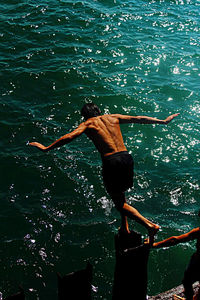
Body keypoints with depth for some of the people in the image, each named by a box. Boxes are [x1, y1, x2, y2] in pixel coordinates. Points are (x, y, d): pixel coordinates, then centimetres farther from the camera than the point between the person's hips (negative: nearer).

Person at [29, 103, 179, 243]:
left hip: (111, 161, -5)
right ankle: (125, 227, 32)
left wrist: (46, 148, -2)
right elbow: (139, 119, 21)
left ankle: (150, 225, -9)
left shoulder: (88, 123, 9)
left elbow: (69, 137, -6)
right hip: (126, 157, 5)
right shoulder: (114, 117, 19)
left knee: (119, 203, 5)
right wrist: (163, 121, 31)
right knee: (120, 192, 29)